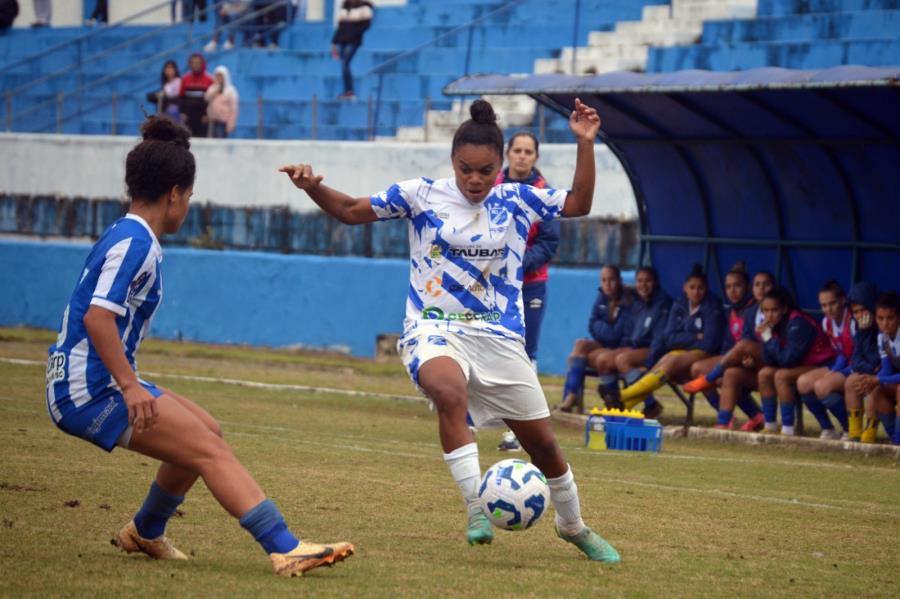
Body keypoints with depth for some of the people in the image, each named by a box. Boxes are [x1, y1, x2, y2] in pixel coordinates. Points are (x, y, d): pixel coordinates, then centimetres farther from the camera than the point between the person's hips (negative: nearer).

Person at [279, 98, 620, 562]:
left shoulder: (515, 200, 4)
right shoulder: (422, 195, -1)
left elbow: (579, 204, 6)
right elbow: (351, 211, 5)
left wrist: (584, 143, -4)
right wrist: (313, 187, -12)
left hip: (500, 337, 3)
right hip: (434, 329, -2)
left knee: (541, 440, 7)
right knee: (449, 391, -38)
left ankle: (573, 526, 32)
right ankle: (477, 508, -36)